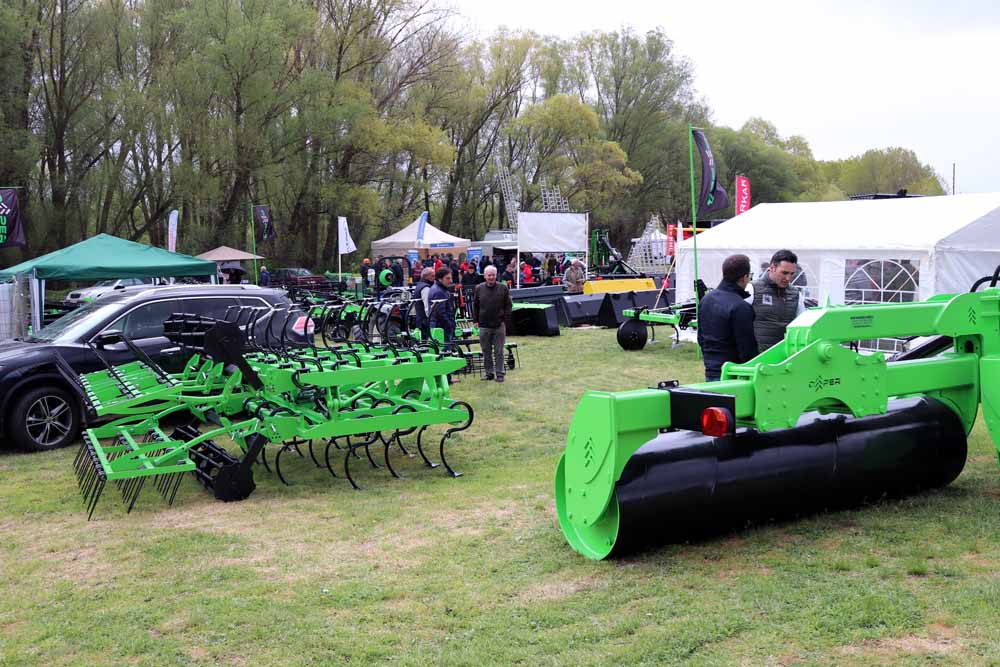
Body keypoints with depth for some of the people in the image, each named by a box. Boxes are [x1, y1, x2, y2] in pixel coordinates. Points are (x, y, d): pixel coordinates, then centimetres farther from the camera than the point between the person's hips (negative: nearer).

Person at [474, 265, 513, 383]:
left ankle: (500, 373, 9)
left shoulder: (503, 288, 0)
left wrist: (505, 320, -3)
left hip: (499, 325, -2)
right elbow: (475, 306, 13)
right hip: (484, 325, 2)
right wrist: (475, 320, 7)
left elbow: (508, 306, 4)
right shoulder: (479, 288, 5)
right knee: (486, 351, 7)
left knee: (499, 351, 2)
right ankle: (489, 373, 17)